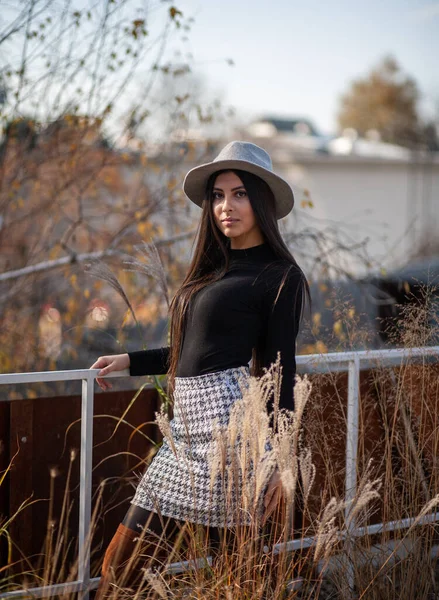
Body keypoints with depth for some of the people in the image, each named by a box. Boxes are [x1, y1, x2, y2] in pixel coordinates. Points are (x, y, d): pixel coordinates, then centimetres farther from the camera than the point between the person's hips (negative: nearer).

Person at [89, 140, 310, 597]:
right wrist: (130, 361, 26)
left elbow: (280, 368, -6)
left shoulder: (279, 275, -2)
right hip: (187, 423, 8)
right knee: (120, 558, 6)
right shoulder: (214, 267, 20)